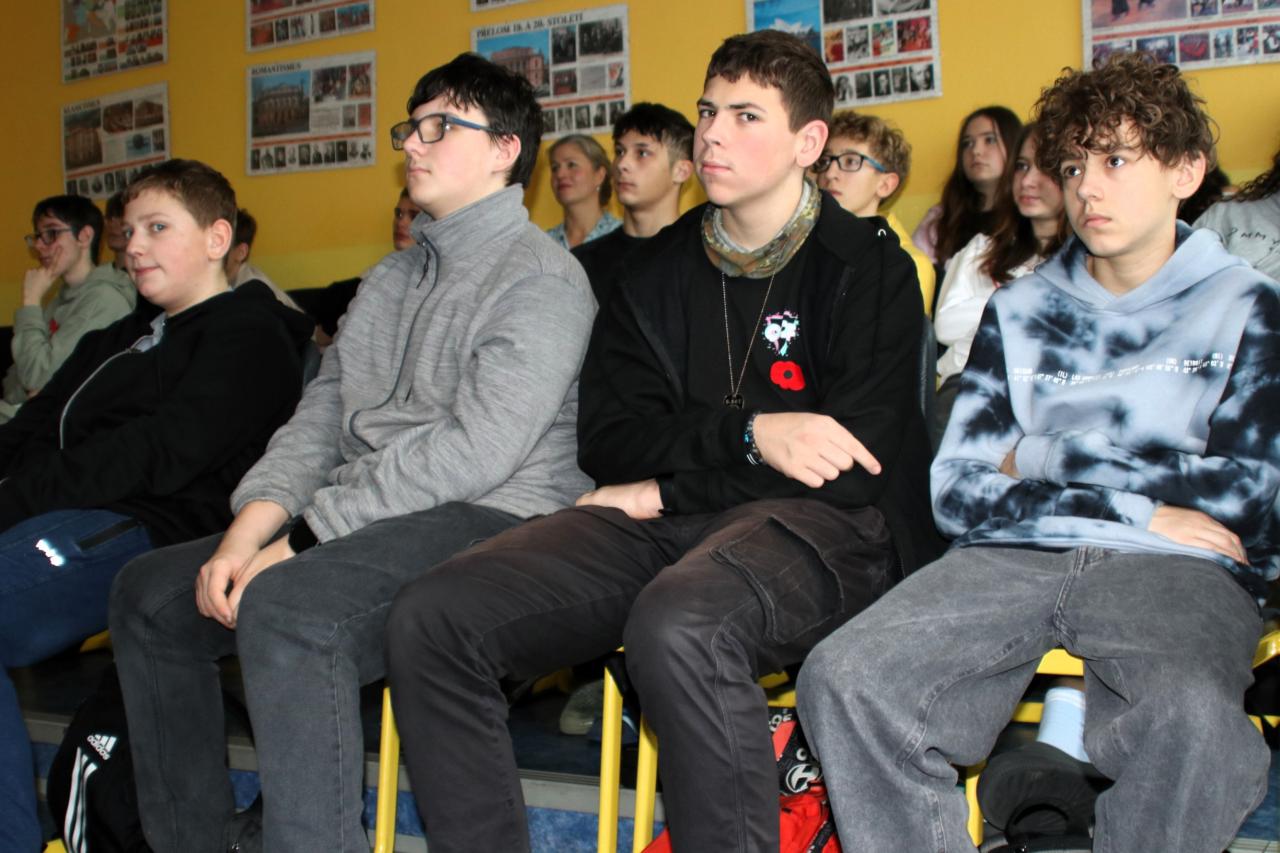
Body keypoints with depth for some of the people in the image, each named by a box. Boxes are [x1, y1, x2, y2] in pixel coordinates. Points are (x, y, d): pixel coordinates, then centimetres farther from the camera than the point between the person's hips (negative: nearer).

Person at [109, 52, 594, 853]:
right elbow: (320, 417, 16)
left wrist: (305, 538, -18)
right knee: (149, 593, 2)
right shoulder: (392, 279, 23)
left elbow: (474, 452, -18)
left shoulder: (542, 277, -6)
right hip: (355, 523, 9)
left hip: (491, 520, -9)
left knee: (284, 607, -34)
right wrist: (250, 527, -3)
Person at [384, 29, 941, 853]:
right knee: (429, 617, -17)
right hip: (665, 525, 5)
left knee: (676, 625, -40)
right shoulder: (661, 269, 17)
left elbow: (853, 464, -8)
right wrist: (748, 435, -12)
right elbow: (608, 440, 7)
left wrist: (666, 489, -4)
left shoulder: (869, 267, 3)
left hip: (819, 529, -4)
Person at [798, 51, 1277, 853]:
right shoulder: (1017, 312, 19)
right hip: (1014, 560, 3)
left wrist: (1050, 457, 4)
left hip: (1176, 571, -2)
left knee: (1193, 719, -37)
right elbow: (958, 494, 7)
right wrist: (1134, 507, -4)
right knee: (842, 679, -25)